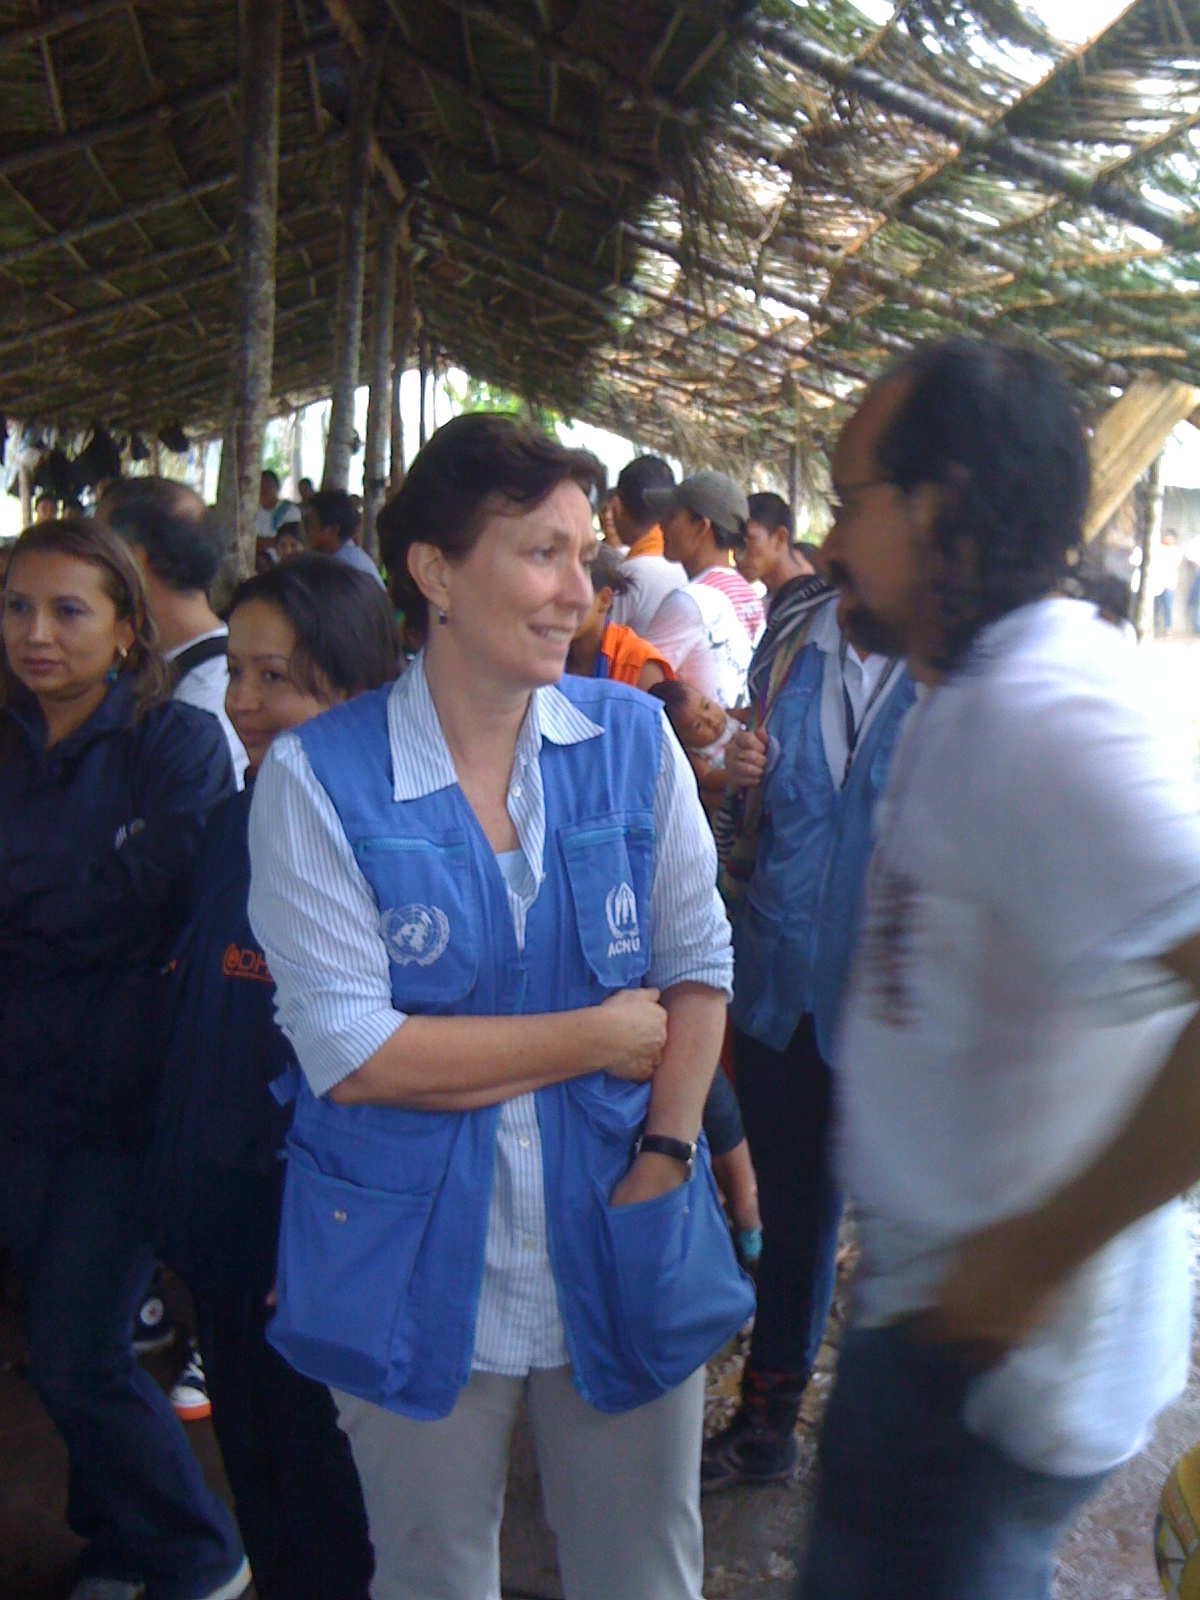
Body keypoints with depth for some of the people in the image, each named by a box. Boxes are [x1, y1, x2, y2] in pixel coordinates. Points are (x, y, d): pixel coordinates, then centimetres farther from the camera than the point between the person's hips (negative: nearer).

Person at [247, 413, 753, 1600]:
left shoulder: (632, 736, -1)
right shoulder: (318, 776, -11)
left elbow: (698, 964, 2)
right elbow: (349, 1051, -16)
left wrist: (666, 1153, -10)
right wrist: (600, 1036, -13)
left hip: (625, 1248, 3)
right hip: (418, 1270, -2)